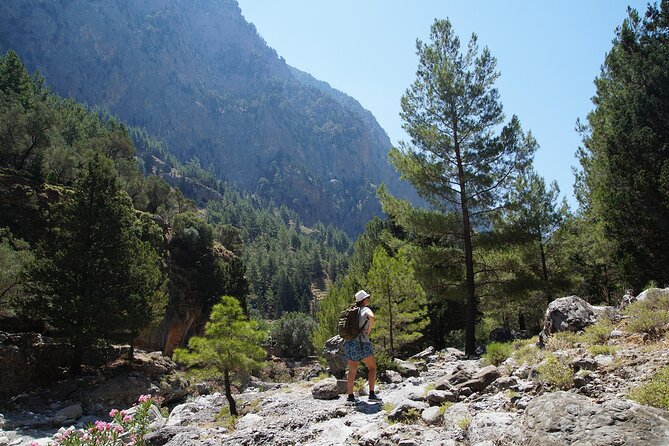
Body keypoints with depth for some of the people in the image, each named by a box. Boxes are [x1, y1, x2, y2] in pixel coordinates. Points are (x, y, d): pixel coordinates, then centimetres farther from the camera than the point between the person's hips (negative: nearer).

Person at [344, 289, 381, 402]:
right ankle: (372, 394, -6)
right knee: (372, 367, 3)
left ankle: (350, 395, 14)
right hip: (362, 343, -7)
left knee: (352, 370, 12)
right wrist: (368, 331, -14)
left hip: (350, 343, 7)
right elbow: (372, 317, -27)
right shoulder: (366, 309, -4)